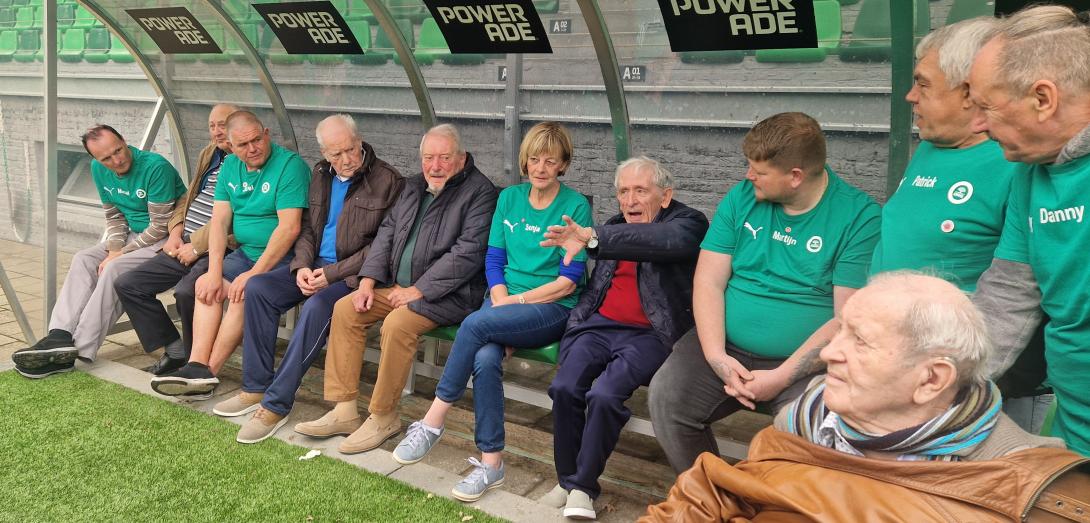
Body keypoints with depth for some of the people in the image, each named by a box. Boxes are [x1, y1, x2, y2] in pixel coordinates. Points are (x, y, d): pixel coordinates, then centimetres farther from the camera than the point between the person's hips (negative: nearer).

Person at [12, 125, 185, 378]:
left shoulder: (156, 167, -23)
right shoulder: (99, 169, 1)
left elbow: (160, 226, -20)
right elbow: (114, 216, 9)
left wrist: (121, 254, -16)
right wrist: (114, 250, -9)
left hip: (167, 239, -8)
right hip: (134, 235, 8)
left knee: (115, 269, -27)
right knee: (83, 260, -10)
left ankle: (79, 349, -25)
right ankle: (60, 337, -22)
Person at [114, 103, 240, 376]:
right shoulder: (209, 154, 19)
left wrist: (196, 246, -15)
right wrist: (176, 232, 7)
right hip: (186, 247, 9)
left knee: (186, 291, -35)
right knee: (126, 285, 2)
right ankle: (175, 351, 7)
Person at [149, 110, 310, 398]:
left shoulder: (290, 165, -15)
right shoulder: (230, 167, 8)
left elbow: (289, 228, -22)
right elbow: (220, 220, 4)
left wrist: (254, 274, -24)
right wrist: (215, 271, -10)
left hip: (283, 257, -8)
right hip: (246, 252, 8)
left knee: (244, 294, -27)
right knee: (205, 284, -11)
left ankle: (208, 372, -17)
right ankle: (197, 366, -18)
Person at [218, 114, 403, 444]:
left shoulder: (386, 181, -10)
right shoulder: (320, 175, 12)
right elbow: (307, 228, 17)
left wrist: (332, 274, -17)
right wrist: (301, 266, -4)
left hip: (352, 274, -7)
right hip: (315, 266, 7)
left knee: (317, 307, -34)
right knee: (257, 288, -13)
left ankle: (276, 404, -25)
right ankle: (256, 388, -7)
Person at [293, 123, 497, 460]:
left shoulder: (479, 192, -10)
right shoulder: (415, 187, 16)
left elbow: (468, 253, -19)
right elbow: (387, 232, 17)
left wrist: (418, 290, -19)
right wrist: (368, 280, 1)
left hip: (449, 293, -8)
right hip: (399, 285, 8)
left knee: (398, 323, -32)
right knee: (345, 309, -7)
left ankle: (384, 417, -15)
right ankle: (344, 410, -4)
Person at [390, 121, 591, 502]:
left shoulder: (575, 207, -4)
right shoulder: (509, 198, 11)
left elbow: (568, 281, -7)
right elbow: (493, 260, 10)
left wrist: (517, 301, -13)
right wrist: (501, 303, -8)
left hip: (553, 309, -4)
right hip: (505, 299, 4)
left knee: (475, 324, -31)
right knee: (485, 359, -29)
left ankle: (432, 423, -18)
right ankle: (491, 462, -19)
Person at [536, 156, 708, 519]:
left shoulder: (688, 223, 0)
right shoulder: (614, 226, 19)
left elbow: (669, 241, -25)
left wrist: (594, 237, -30)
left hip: (649, 335, -4)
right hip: (599, 325, 5)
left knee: (604, 395, -27)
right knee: (564, 388, -20)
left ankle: (582, 485, -6)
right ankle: (568, 479, 0)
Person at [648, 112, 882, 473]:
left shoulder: (859, 217, -8)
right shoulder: (742, 198, 5)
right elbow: (709, 282, 1)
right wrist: (716, 357, -14)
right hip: (727, 348, 4)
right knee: (666, 396, -19)